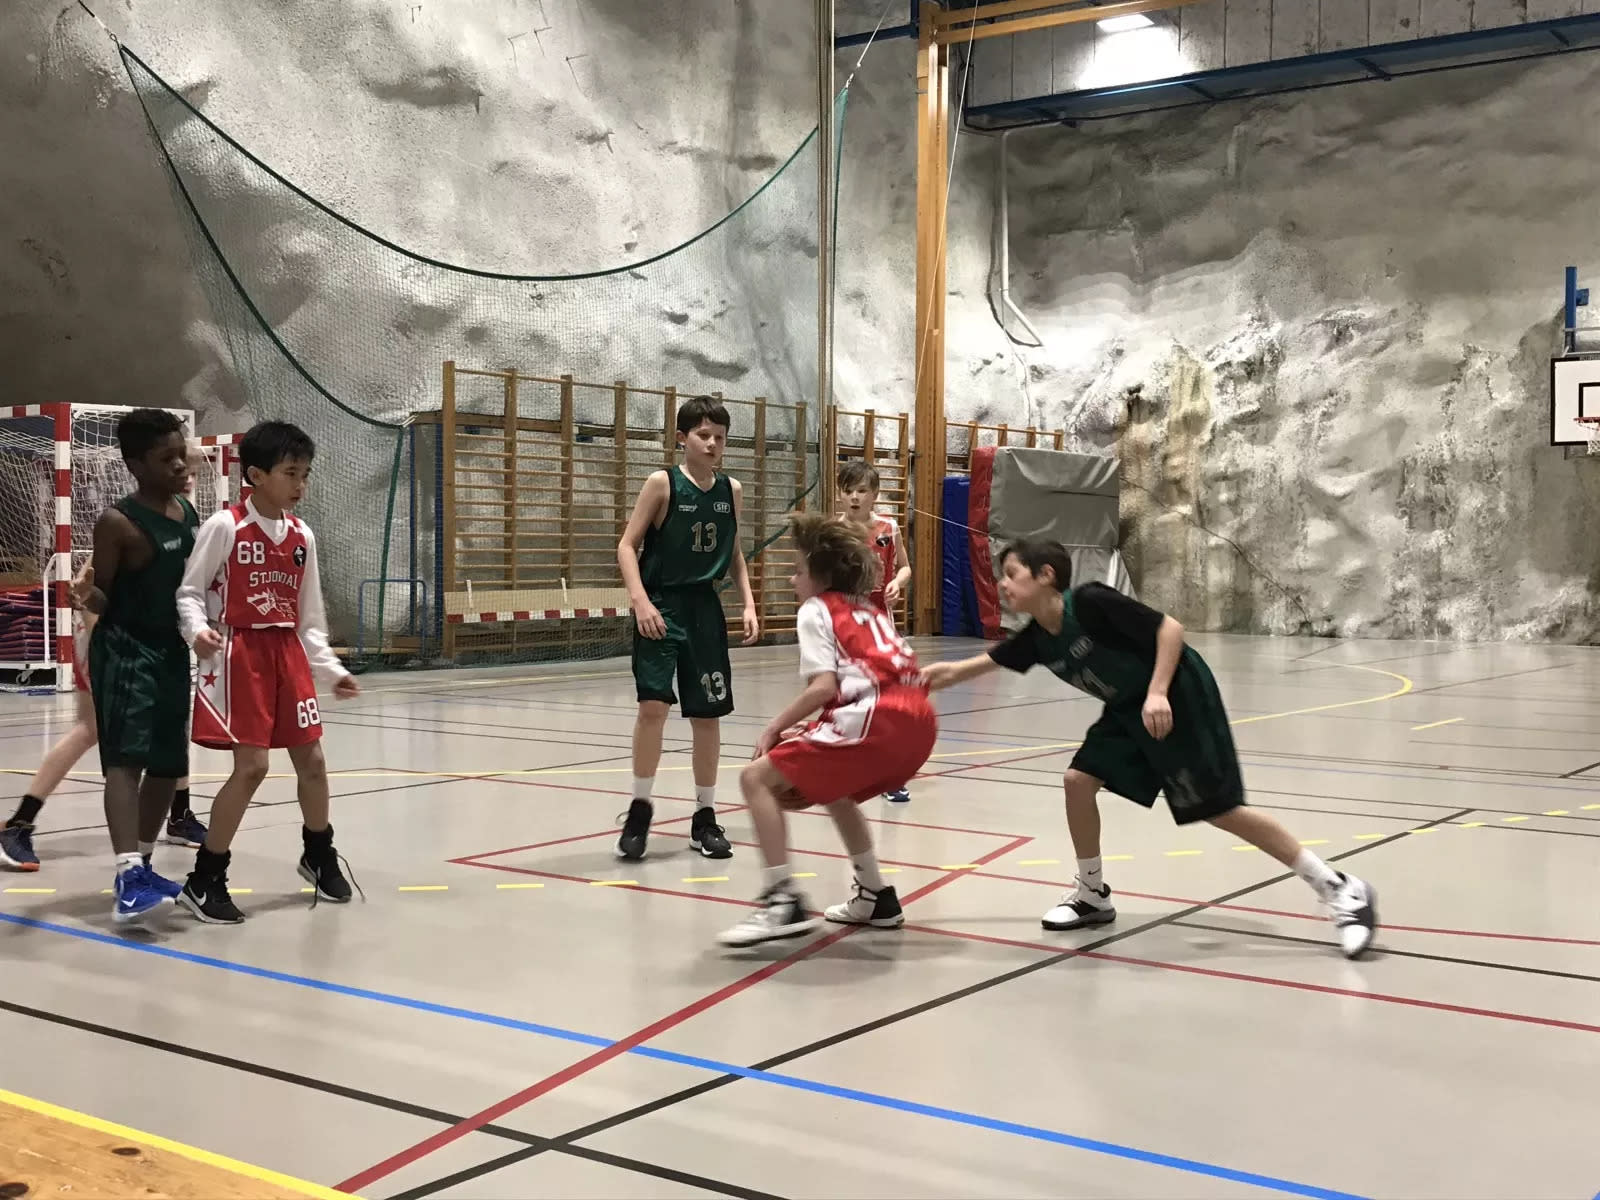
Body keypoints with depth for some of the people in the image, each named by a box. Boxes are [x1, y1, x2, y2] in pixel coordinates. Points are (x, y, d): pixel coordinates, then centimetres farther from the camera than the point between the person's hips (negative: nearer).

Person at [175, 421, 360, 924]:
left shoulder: (303, 536, 8)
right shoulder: (224, 527, -10)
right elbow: (188, 591, -7)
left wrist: (332, 670, 13)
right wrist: (198, 630, -26)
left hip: (288, 652, 6)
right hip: (239, 654, -6)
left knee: (311, 759, 9)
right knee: (252, 765, -11)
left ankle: (319, 855, 33)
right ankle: (204, 879, 2)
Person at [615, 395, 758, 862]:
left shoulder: (732, 490, 6)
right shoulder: (662, 484, -8)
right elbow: (627, 546, -8)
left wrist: (748, 603, 7)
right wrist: (640, 600, -21)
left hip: (704, 607, 5)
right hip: (661, 605, -4)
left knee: (708, 714, 7)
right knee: (653, 704, -17)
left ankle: (705, 817, 19)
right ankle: (640, 808, 1)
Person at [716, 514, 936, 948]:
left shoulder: (816, 609, 8)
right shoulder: (869, 610, 30)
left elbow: (824, 686, -7)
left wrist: (773, 728, 5)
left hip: (876, 718, -8)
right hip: (918, 719, 9)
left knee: (758, 778, -1)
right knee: (833, 788, 33)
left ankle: (784, 902, -10)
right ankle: (876, 897, 34)